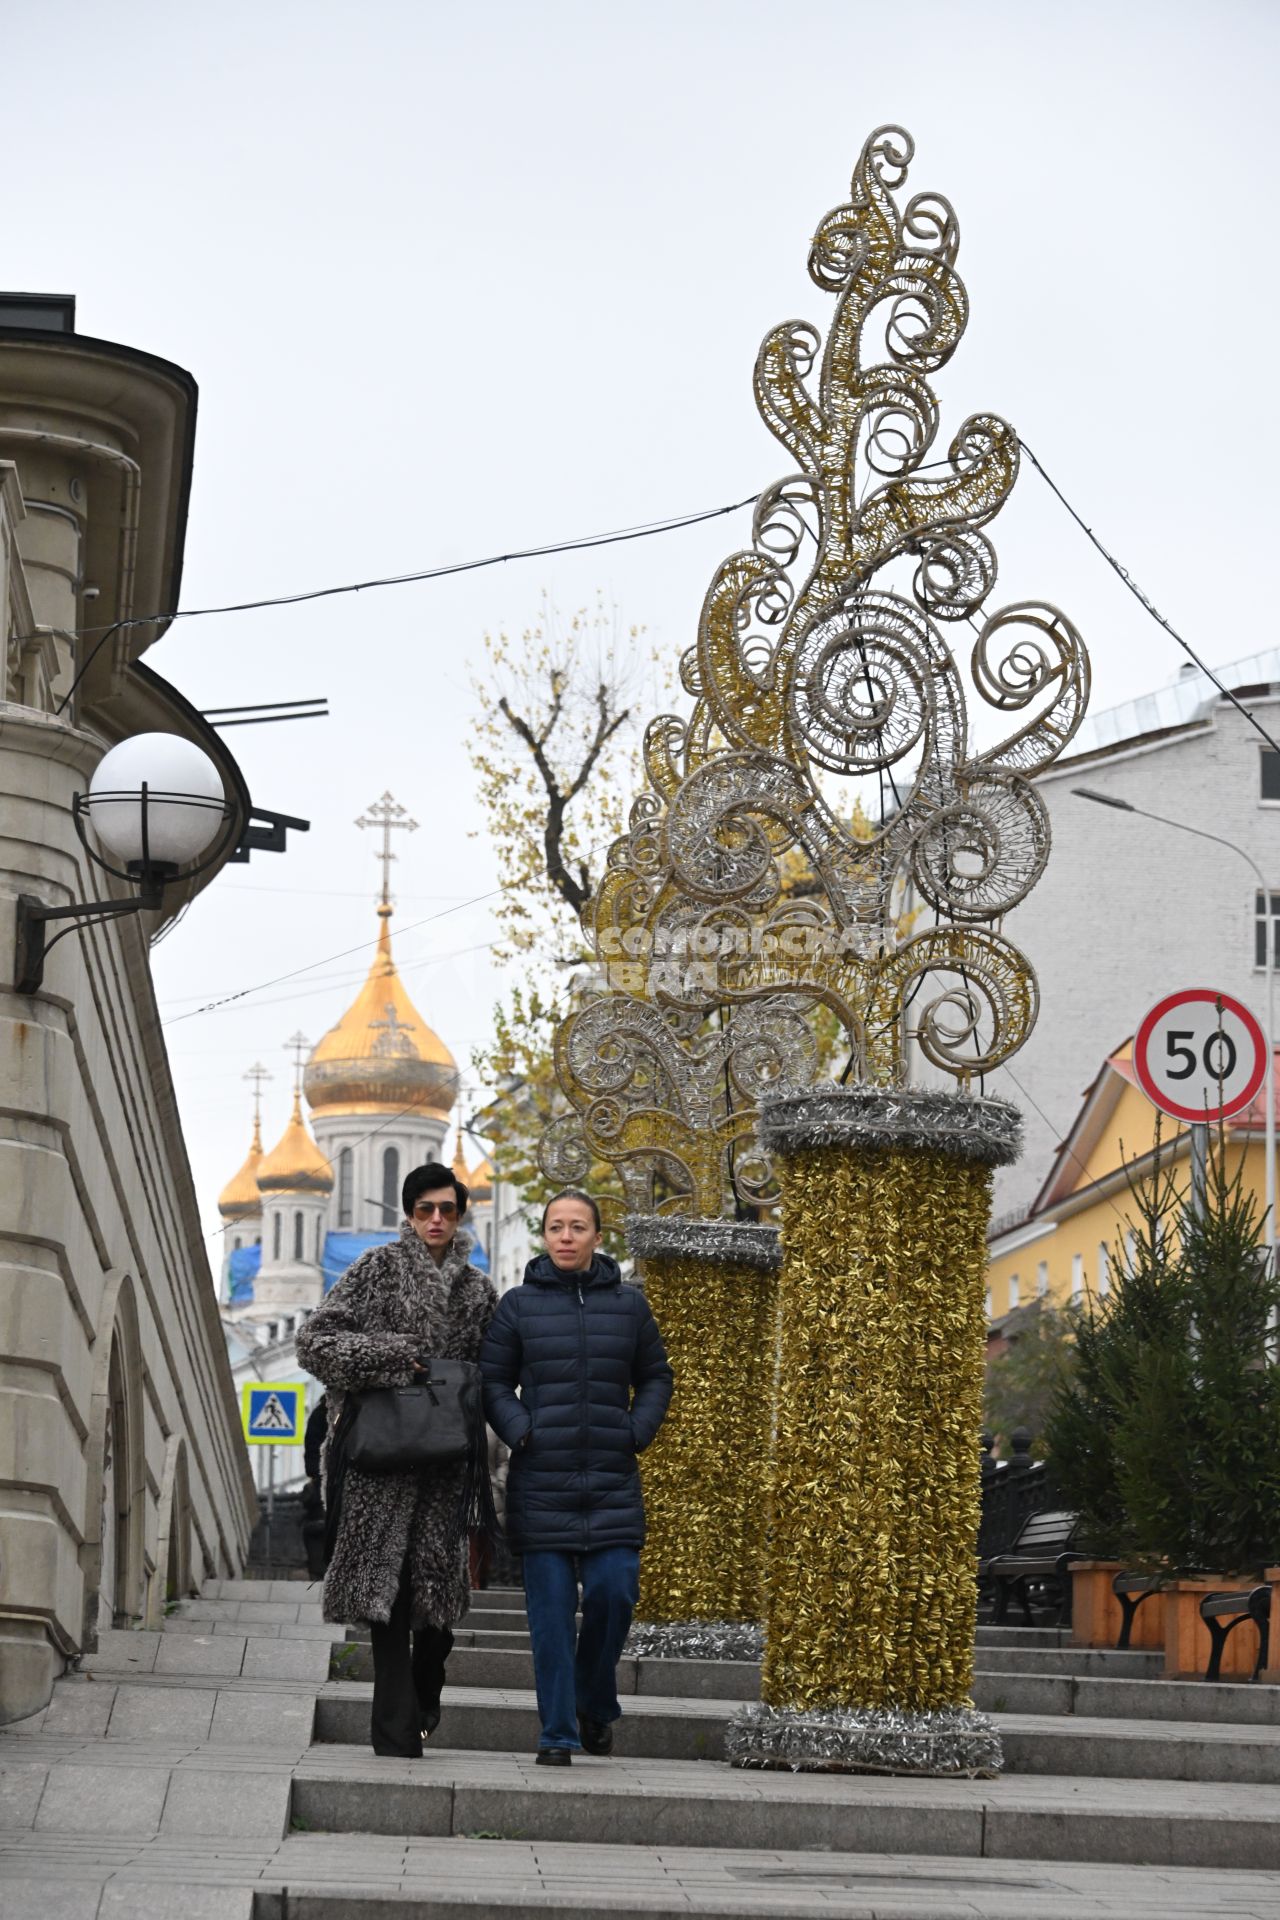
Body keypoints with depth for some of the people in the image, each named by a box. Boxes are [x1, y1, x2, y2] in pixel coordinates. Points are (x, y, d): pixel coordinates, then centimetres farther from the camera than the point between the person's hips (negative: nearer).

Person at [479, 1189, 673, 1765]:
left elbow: (655, 1377, 16)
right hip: (541, 1482, -1)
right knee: (550, 1610, -2)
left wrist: (636, 1432, 1)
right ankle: (558, 1734, 4)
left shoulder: (628, 1304, 8)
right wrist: (520, 1432, -7)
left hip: (613, 1482, 1)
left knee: (614, 1592, -8)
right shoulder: (519, 1305, 4)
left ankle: (595, 1705, 17)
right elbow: (493, 1380, 8)